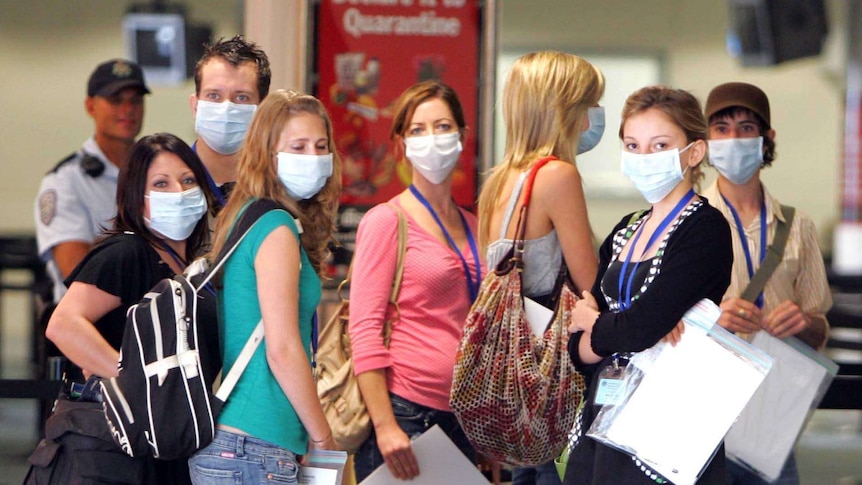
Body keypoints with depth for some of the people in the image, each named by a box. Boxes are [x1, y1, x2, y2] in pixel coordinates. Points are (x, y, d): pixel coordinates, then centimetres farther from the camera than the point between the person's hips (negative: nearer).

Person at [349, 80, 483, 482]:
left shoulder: (473, 227, 14)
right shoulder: (386, 221, -4)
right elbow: (364, 329, -11)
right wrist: (385, 426, -18)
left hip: (460, 418, 6)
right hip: (403, 415, -6)